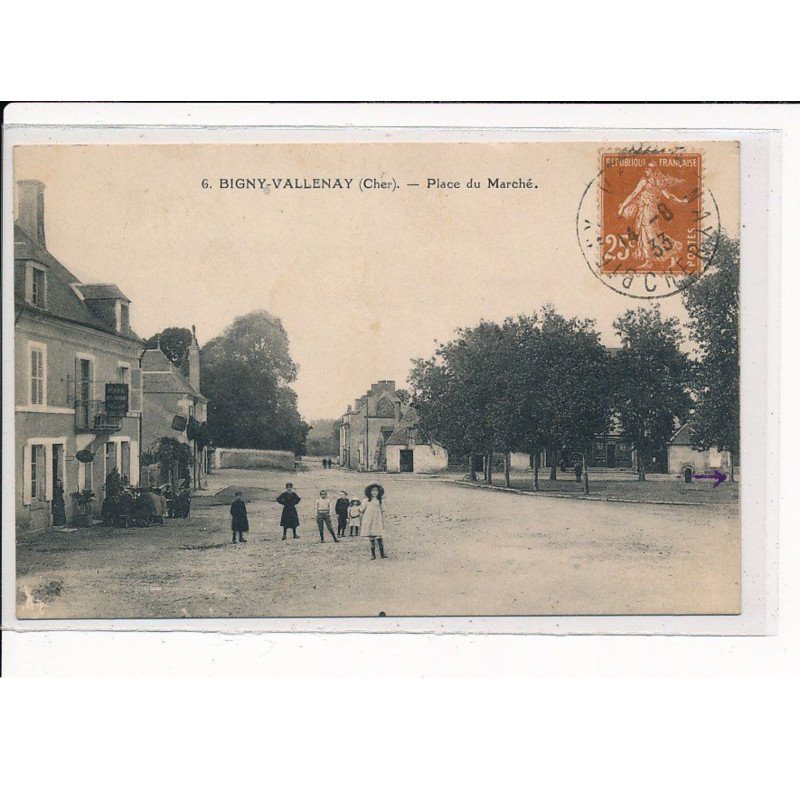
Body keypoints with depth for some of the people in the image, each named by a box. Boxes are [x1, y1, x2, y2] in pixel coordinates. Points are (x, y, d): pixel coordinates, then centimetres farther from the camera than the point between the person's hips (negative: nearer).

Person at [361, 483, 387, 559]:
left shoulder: (380, 501, 7)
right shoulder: (367, 501, 2)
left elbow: (382, 512, 12)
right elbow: (362, 511, 7)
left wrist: (383, 522, 10)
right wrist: (361, 521, 4)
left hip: (377, 521, 1)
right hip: (369, 521, -1)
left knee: (379, 536, -8)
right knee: (371, 537, 1)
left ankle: (382, 553, -3)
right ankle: (373, 554, 7)